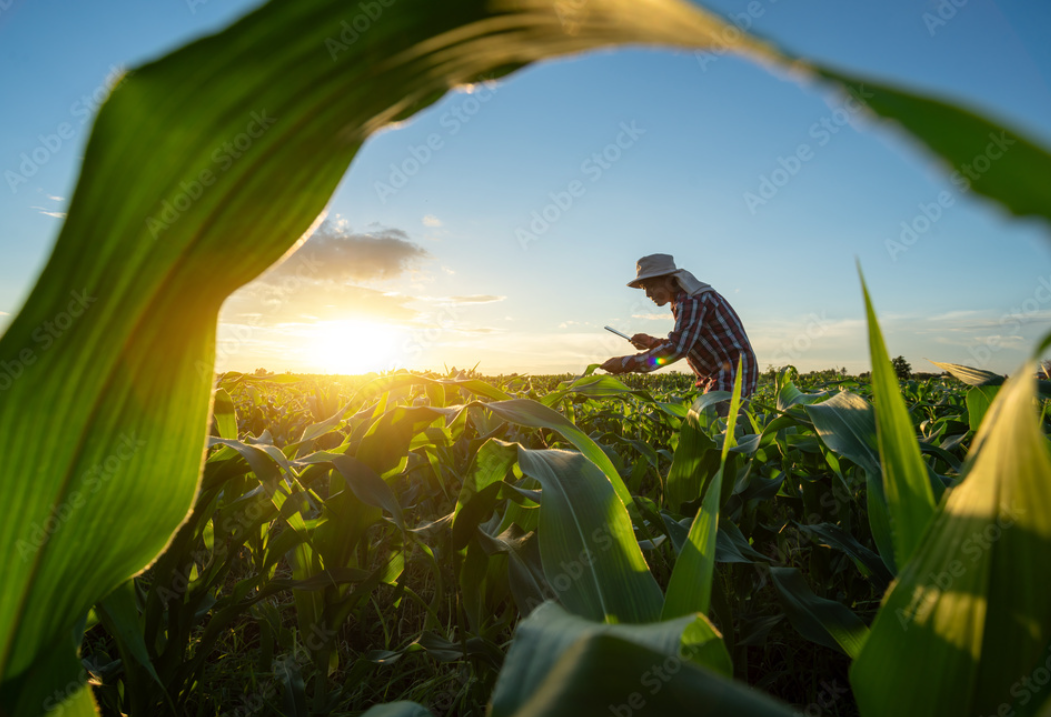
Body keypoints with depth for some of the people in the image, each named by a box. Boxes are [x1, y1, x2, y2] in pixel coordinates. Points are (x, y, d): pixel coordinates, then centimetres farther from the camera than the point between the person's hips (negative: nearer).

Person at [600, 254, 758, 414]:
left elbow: (676, 349, -27)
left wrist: (626, 363, -24)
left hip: (733, 375, -10)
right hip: (723, 376, 10)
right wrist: (652, 343, 12)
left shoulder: (691, 299, -17)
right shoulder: (685, 298, 16)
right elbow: (684, 344, 25)